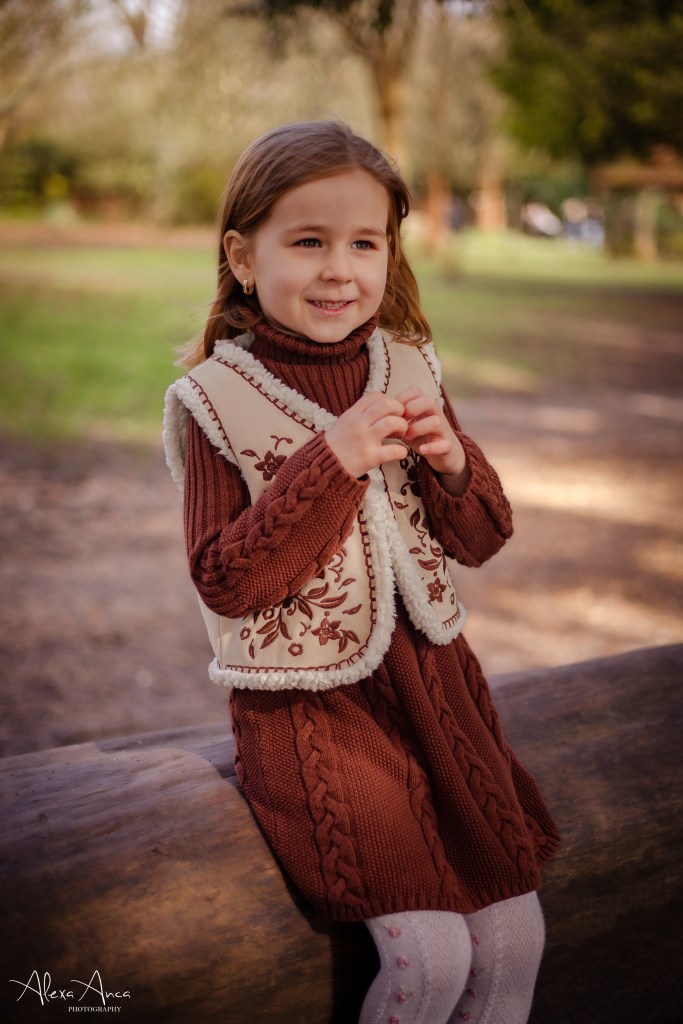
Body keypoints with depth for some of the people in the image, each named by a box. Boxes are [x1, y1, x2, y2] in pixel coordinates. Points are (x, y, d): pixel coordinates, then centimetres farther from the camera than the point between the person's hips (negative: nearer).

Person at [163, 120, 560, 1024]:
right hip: (308, 702, -5)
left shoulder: (407, 370, 3)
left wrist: (452, 464, -15)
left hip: (430, 676, 5)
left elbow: (481, 540, 7)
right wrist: (332, 463, -26)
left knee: (516, 935, 8)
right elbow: (226, 582, -17)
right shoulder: (217, 402, -10)